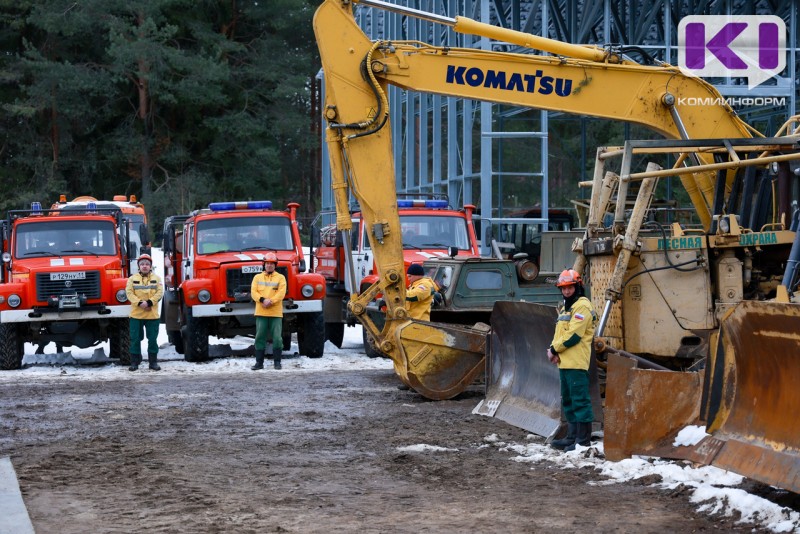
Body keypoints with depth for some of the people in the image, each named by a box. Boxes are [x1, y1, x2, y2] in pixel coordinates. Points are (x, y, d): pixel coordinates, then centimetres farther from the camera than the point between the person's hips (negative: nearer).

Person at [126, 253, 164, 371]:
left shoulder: (156, 278, 8)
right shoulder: (132, 278, 7)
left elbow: (160, 293, -2)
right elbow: (129, 293, -3)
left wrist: (149, 302, -17)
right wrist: (139, 303, -18)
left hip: (152, 315, 0)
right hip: (136, 314, 0)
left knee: (152, 339, 3)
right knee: (135, 339, 1)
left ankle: (153, 361, 11)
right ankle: (134, 362, 8)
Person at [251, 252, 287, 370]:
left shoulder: (280, 278, 8)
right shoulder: (257, 277, 14)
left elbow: (281, 293, -5)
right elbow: (253, 292, 3)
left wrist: (270, 301, -17)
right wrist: (263, 300, -15)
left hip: (276, 313, -2)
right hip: (261, 312, 2)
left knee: (277, 337, -3)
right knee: (260, 337, 1)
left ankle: (277, 362, 5)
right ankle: (259, 362, 5)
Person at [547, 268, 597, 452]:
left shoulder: (582, 306, -9)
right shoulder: (566, 308, 22)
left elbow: (573, 335, -17)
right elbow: (559, 333, 21)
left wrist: (554, 349, -9)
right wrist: (553, 349, 1)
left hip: (576, 363, -10)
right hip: (564, 362, 10)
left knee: (580, 401, -9)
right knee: (568, 402, 15)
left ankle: (583, 440, -9)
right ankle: (572, 437, 22)